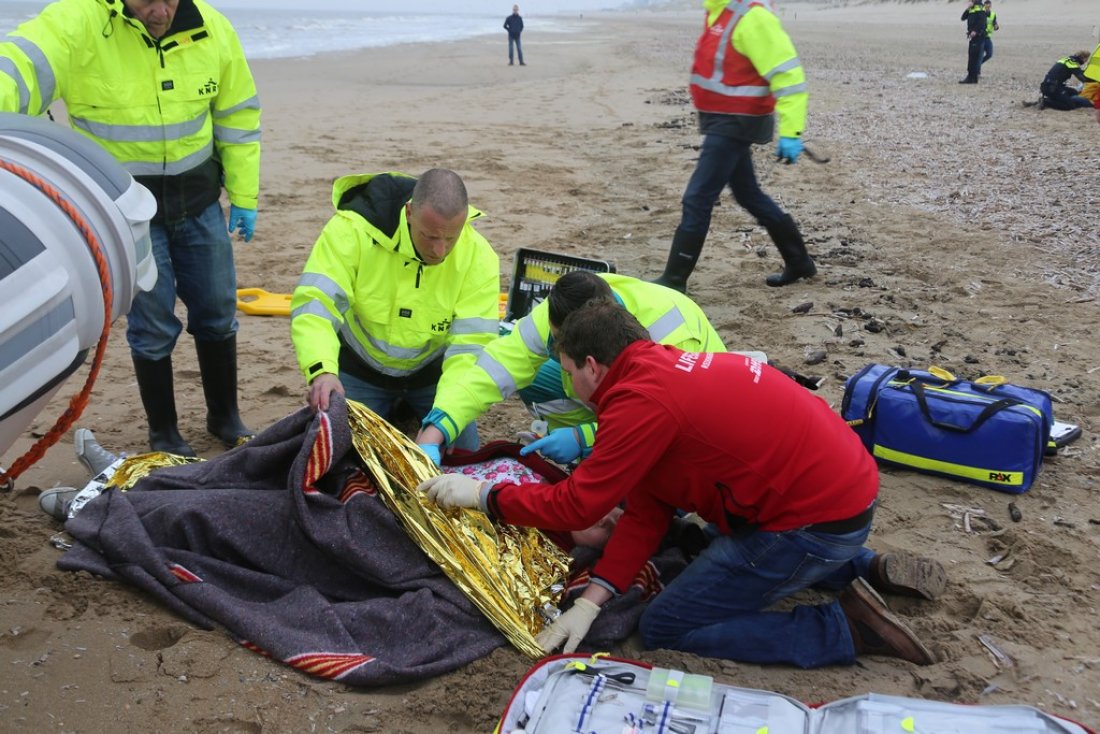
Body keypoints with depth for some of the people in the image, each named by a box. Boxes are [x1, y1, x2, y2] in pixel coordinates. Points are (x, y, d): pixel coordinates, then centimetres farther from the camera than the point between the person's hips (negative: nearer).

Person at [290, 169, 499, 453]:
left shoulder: (479, 257, -25)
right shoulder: (352, 228, -29)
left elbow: (471, 347, -28)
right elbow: (314, 304, -34)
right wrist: (322, 372, -52)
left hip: (432, 372, 1)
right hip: (360, 371, -1)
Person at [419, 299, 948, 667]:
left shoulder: (642, 399, -19)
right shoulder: (666, 365, 10)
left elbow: (574, 507, -13)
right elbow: (646, 511, 8)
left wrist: (480, 495, 0)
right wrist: (592, 599, 3)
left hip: (818, 519, -9)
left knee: (664, 627, 1)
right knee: (719, 542, 36)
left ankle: (847, 628, -2)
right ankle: (865, 569, 23)